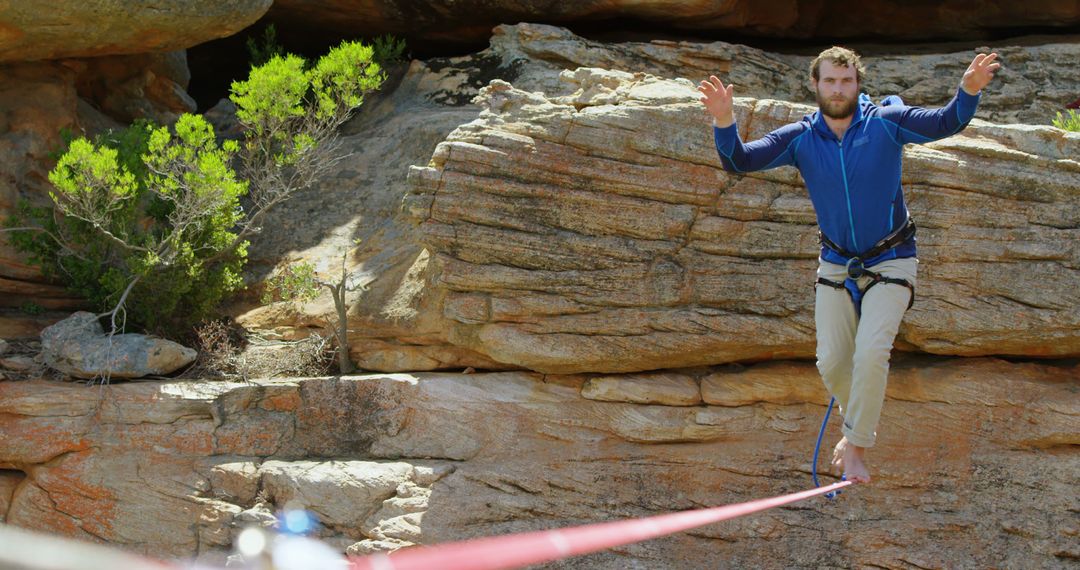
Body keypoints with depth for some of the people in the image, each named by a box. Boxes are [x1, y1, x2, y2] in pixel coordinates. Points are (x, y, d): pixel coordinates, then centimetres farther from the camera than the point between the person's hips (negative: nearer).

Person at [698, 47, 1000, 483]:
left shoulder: (886, 123, -13)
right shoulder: (799, 139, -8)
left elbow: (946, 123, -21)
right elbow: (739, 161, -15)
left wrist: (969, 91, -41)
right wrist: (723, 120, -35)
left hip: (891, 262, -3)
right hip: (836, 264, 3)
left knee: (871, 352, -19)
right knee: (831, 362, 2)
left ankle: (856, 446, -2)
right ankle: (859, 425, 32)